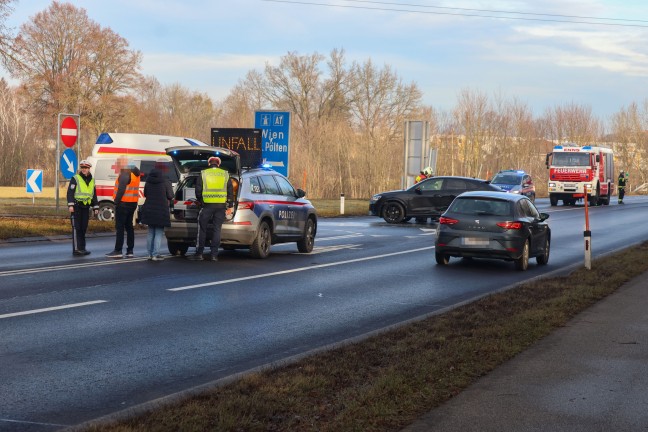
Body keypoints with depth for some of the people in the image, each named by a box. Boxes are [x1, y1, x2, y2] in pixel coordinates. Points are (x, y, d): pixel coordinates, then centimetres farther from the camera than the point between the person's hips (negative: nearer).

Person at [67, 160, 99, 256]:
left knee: (83, 228, 10)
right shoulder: (75, 179, -3)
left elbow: (94, 195, 21)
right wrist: (70, 205, -18)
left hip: (86, 207, 6)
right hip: (77, 206, -6)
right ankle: (76, 249, -9)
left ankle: (82, 248, 16)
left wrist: (95, 207, 17)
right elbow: (70, 192, -9)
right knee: (76, 228, -7)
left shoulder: (91, 180, 16)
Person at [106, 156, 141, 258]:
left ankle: (118, 251, -7)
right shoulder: (134, 173, 15)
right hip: (133, 204, 9)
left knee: (119, 227, -6)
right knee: (129, 227, 13)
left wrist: (116, 201, -20)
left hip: (123, 204, -9)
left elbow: (121, 189, -23)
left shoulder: (125, 174, -15)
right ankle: (130, 251, 12)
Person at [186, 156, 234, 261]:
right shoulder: (225, 175, 8)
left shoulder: (203, 174, 3)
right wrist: (230, 206, 14)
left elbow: (198, 191, 2)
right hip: (221, 206, 2)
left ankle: (199, 254, 5)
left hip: (207, 205, -2)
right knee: (217, 229, 5)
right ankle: (214, 254, 3)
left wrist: (200, 201, 19)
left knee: (202, 229, 5)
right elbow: (231, 192, 9)